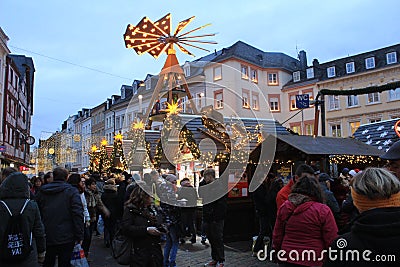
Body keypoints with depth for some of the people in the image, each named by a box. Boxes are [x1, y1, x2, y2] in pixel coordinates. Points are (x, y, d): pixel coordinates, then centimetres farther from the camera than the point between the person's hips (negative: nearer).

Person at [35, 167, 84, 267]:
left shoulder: (42, 191, 4)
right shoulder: (72, 191, -10)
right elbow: (78, 214, -16)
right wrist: (79, 236, -10)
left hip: (46, 237, 4)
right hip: (66, 238, -4)